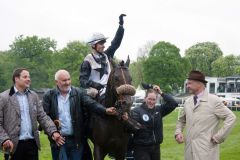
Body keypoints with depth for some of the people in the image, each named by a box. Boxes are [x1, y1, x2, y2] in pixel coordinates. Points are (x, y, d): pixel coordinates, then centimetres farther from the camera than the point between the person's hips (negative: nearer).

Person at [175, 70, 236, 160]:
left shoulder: (214, 100, -6)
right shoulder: (188, 102, 11)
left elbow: (231, 118, -7)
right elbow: (182, 120, 22)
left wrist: (218, 137, -9)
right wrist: (178, 132, 4)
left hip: (206, 150, -5)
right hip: (190, 150, 5)